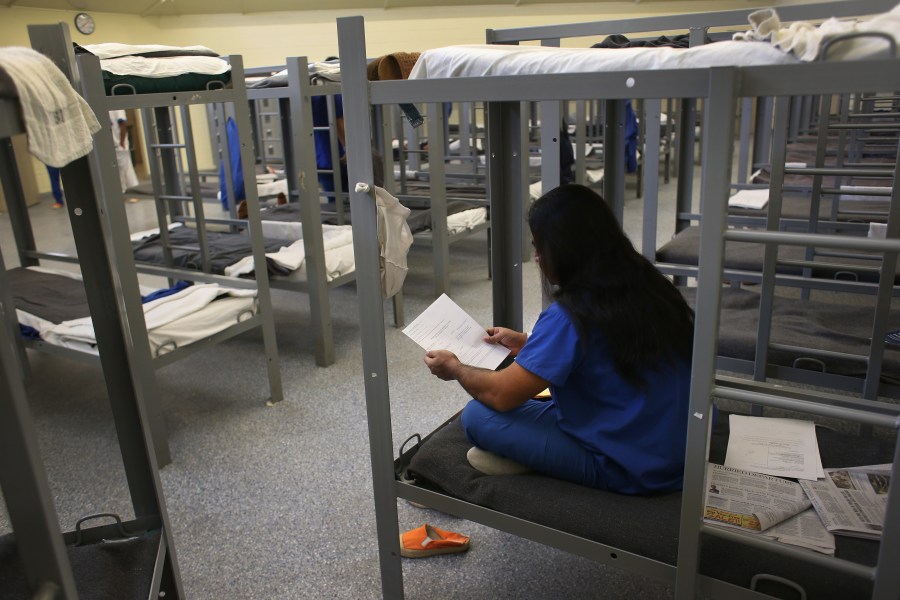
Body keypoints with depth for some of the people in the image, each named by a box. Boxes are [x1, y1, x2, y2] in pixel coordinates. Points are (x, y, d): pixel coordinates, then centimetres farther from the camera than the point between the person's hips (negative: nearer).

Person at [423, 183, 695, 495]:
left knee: (477, 415, -8)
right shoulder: (647, 285, 1)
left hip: (628, 470, -8)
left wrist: (455, 368, 4)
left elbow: (501, 395, -15)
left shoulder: (570, 315, -22)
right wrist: (525, 345, 19)